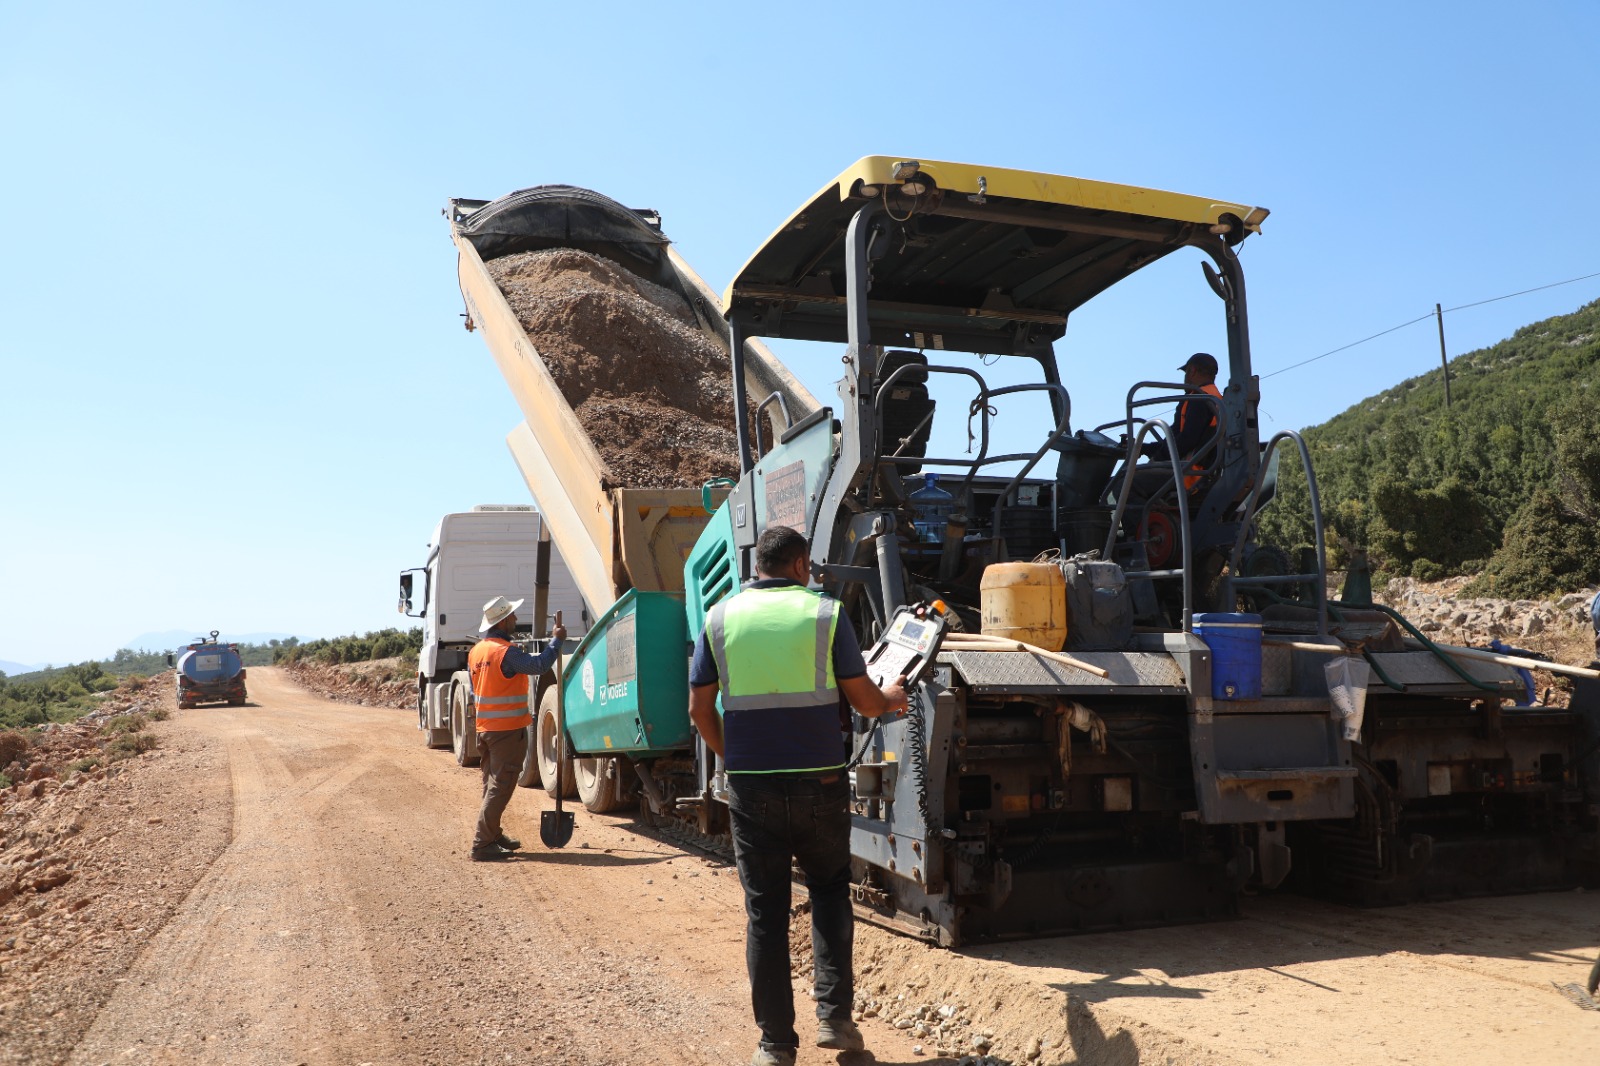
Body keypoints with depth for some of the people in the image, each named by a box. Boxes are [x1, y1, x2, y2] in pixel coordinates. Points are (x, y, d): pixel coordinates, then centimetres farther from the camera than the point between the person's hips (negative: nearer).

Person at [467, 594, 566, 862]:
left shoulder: (476, 651, 10)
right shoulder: (506, 651, -18)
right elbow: (538, 664, -26)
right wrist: (556, 640, -12)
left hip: (485, 727, 9)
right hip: (508, 729, -9)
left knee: (492, 785, 18)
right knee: (500, 788, -5)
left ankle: (493, 836, 27)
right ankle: (482, 845, -6)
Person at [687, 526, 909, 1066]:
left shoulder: (721, 617, 3)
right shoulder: (825, 612, -2)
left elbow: (699, 708, 5)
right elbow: (865, 702, 0)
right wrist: (890, 699, 22)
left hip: (751, 785, 1)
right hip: (819, 783, -1)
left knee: (765, 910, 10)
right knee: (830, 890, 20)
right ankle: (834, 1016, 16)